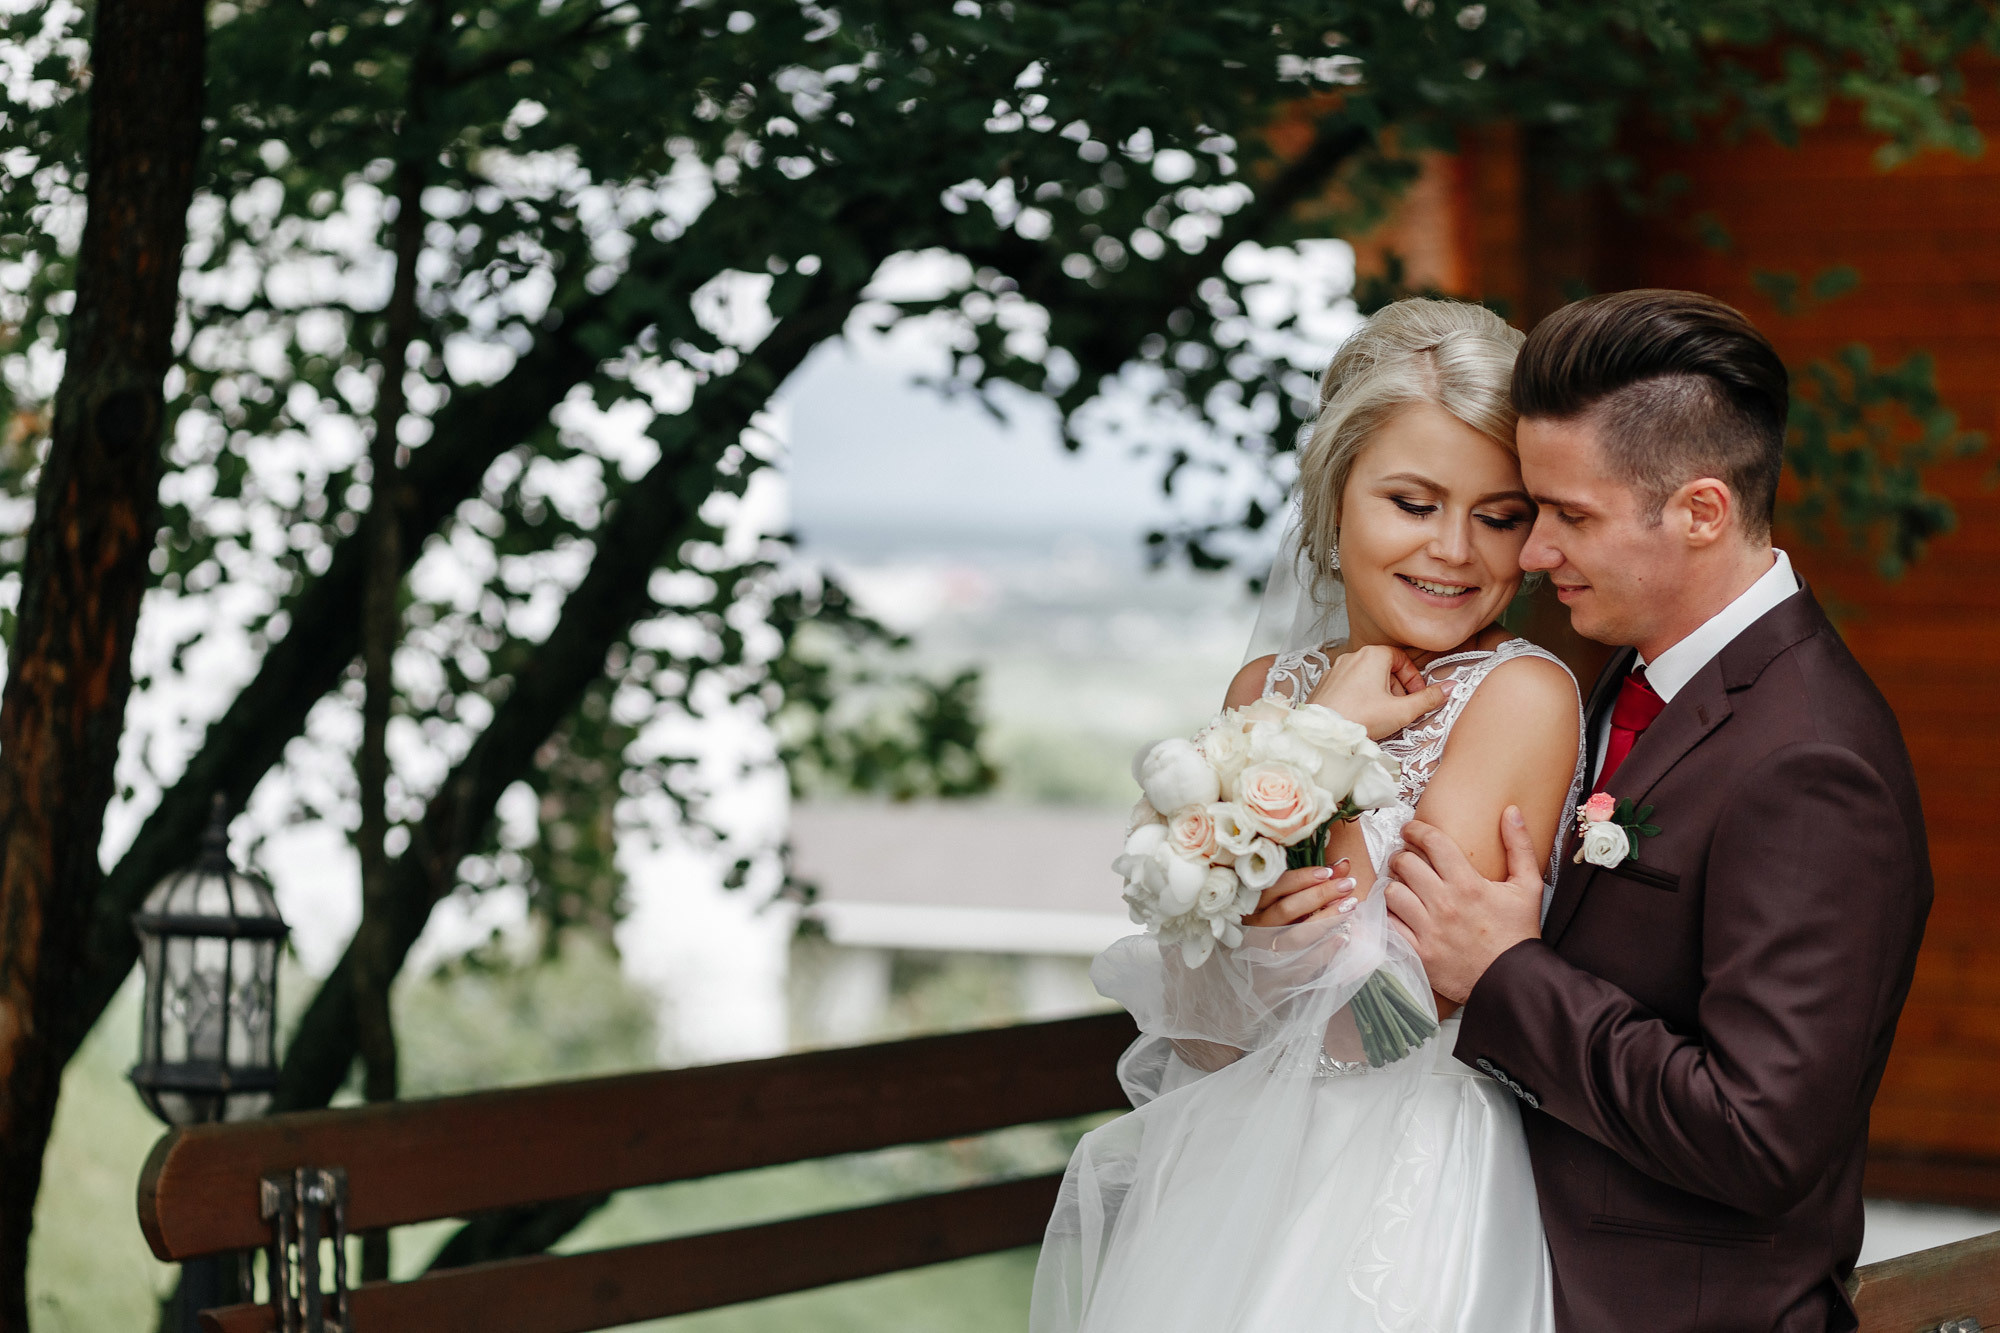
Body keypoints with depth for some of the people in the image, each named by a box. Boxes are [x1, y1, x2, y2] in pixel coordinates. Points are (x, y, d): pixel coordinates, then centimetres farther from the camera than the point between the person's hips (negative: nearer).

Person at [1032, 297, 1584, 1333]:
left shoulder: (1524, 694, -12)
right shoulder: (1267, 690, 5)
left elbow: (1402, 998, -18)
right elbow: (1198, 1030, 2)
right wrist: (1247, 927, -19)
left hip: (1408, 1201, -5)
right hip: (1228, 1188, 5)